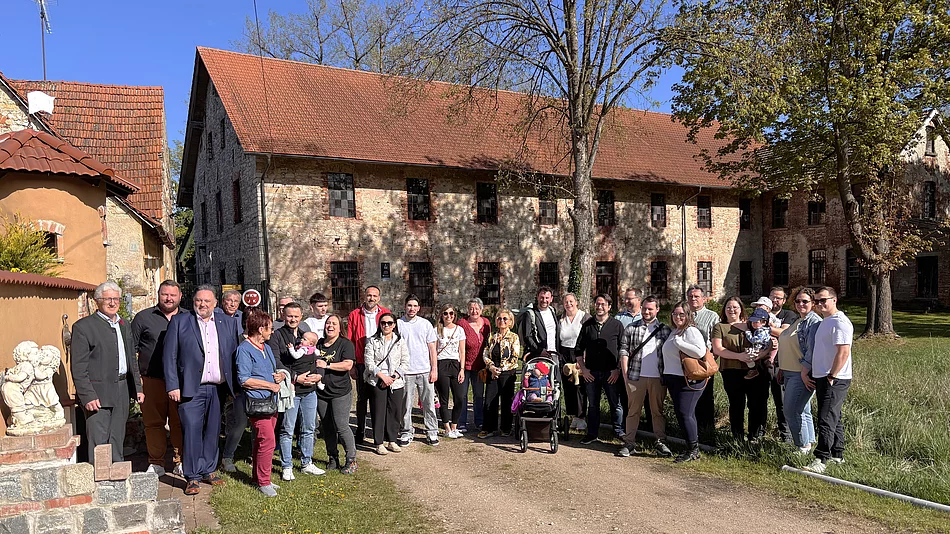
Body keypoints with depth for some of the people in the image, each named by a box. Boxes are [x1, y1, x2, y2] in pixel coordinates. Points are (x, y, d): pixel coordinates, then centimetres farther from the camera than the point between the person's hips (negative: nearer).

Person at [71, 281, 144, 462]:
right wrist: (87, 396, -16)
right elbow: (78, 367, -10)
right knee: (98, 442, -4)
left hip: (122, 391, 6)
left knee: (117, 440, 13)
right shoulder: (83, 327, -6)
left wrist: (137, 388, 14)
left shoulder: (124, 325, 15)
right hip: (97, 393, -6)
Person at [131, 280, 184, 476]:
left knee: (180, 423, 4)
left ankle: (180, 462, 15)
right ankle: (156, 464, 16)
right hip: (152, 379, -1)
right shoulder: (143, 317, 7)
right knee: (153, 422, 4)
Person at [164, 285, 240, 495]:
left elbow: (235, 355, 10)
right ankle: (192, 477, 7)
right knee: (191, 431, -4)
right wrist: (173, 386, -8)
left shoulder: (229, 323, 9)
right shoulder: (179, 321, 2)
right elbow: (169, 356, -1)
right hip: (191, 389, -3)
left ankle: (208, 470, 24)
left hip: (218, 389, 3)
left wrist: (236, 385, 6)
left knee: (213, 431, 10)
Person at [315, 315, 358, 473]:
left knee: (341, 426, -8)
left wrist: (327, 365, -18)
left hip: (340, 392, -5)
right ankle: (333, 458, 24)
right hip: (321, 393, 5)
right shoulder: (318, 344, 11)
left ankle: (351, 460, 5)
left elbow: (348, 365, -16)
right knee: (327, 427, 11)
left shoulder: (345, 344, -5)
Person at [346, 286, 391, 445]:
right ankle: (360, 432, 21)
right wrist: (351, 365, -4)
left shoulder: (386, 313, 3)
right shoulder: (354, 315, 2)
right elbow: (349, 342, 1)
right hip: (362, 364, 0)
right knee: (362, 398, 9)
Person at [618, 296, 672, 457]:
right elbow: (624, 351, 4)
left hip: (658, 377, 1)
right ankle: (629, 443, 9)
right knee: (633, 410, 4)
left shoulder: (665, 330, 8)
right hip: (636, 376, -1)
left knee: (658, 411, 9)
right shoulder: (631, 328, 5)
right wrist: (625, 374, -3)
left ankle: (661, 442, 17)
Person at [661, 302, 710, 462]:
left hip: (689, 380, -9)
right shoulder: (674, 332, 16)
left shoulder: (691, 331, -11)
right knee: (681, 414, 12)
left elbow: (700, 352, -26)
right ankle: (692, 449, 22)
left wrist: (678, 342, -20)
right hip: (673, 379, 9)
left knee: (684, 414, -9)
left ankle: (693, 450, 3)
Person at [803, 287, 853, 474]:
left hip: (835, 380, -10)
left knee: (826, 420, -11)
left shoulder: (840, 322, -14)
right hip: (821, 378, 10)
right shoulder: (824, 322, 17)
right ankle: (837, 455, 26)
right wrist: (806, 371, 16)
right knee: (834, 418, 17)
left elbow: (843, 352, -22)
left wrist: (831, 376, -19)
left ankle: (821, 459, -9)